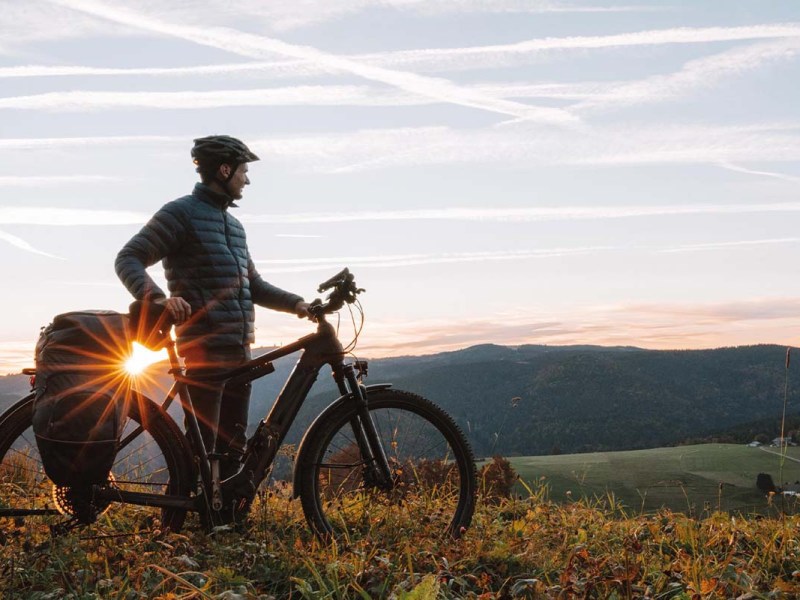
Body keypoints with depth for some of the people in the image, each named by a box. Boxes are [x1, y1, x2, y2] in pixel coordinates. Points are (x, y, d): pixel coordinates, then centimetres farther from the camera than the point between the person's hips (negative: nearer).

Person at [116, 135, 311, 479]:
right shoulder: (180, 213, -4)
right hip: (204, 349, -8)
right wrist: (157, 297, -28)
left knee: (232, 447, 10)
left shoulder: (233, 224, 21)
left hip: (238, 350, 8)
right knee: (201, 447, -8)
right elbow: (128, 260, -9)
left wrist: (295, 303, 9)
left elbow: (253, 286, 25)